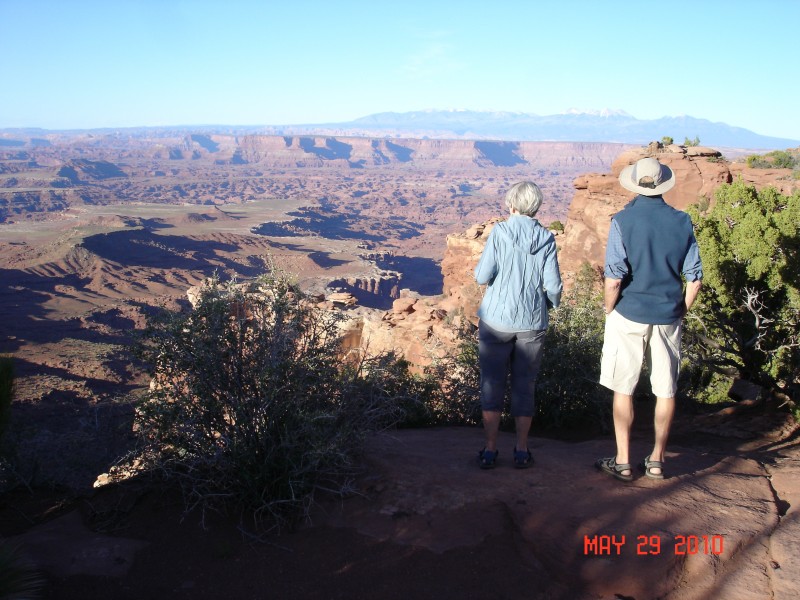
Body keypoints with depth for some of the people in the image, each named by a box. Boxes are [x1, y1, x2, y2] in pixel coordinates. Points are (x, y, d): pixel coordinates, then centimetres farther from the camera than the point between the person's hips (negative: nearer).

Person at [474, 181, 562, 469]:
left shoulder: (500, 232, -8)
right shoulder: (546, 238, -2)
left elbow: (482, 276, -11)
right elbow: (554, 285, -2)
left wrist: (482, 270, 11)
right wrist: (552, 302, 18)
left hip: (497, 320, -2)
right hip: (532, 323, 2)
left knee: (492, 384, 8)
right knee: (525, 386, 12)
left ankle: (490, 450, 12)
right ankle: (522, 451, 19)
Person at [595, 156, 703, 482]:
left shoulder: (623, 220, -11)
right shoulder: (682, 222, -1)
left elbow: (613, 278, -16)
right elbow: (695, 278, 0)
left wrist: (608, 311, -1)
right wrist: (680, 312, 13)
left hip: (629, 317, -3)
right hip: (668, 318, 3)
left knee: (623, 389, 8)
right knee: (666, 391, 14)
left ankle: (622, 463, 14)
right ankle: (656, 460, 24)